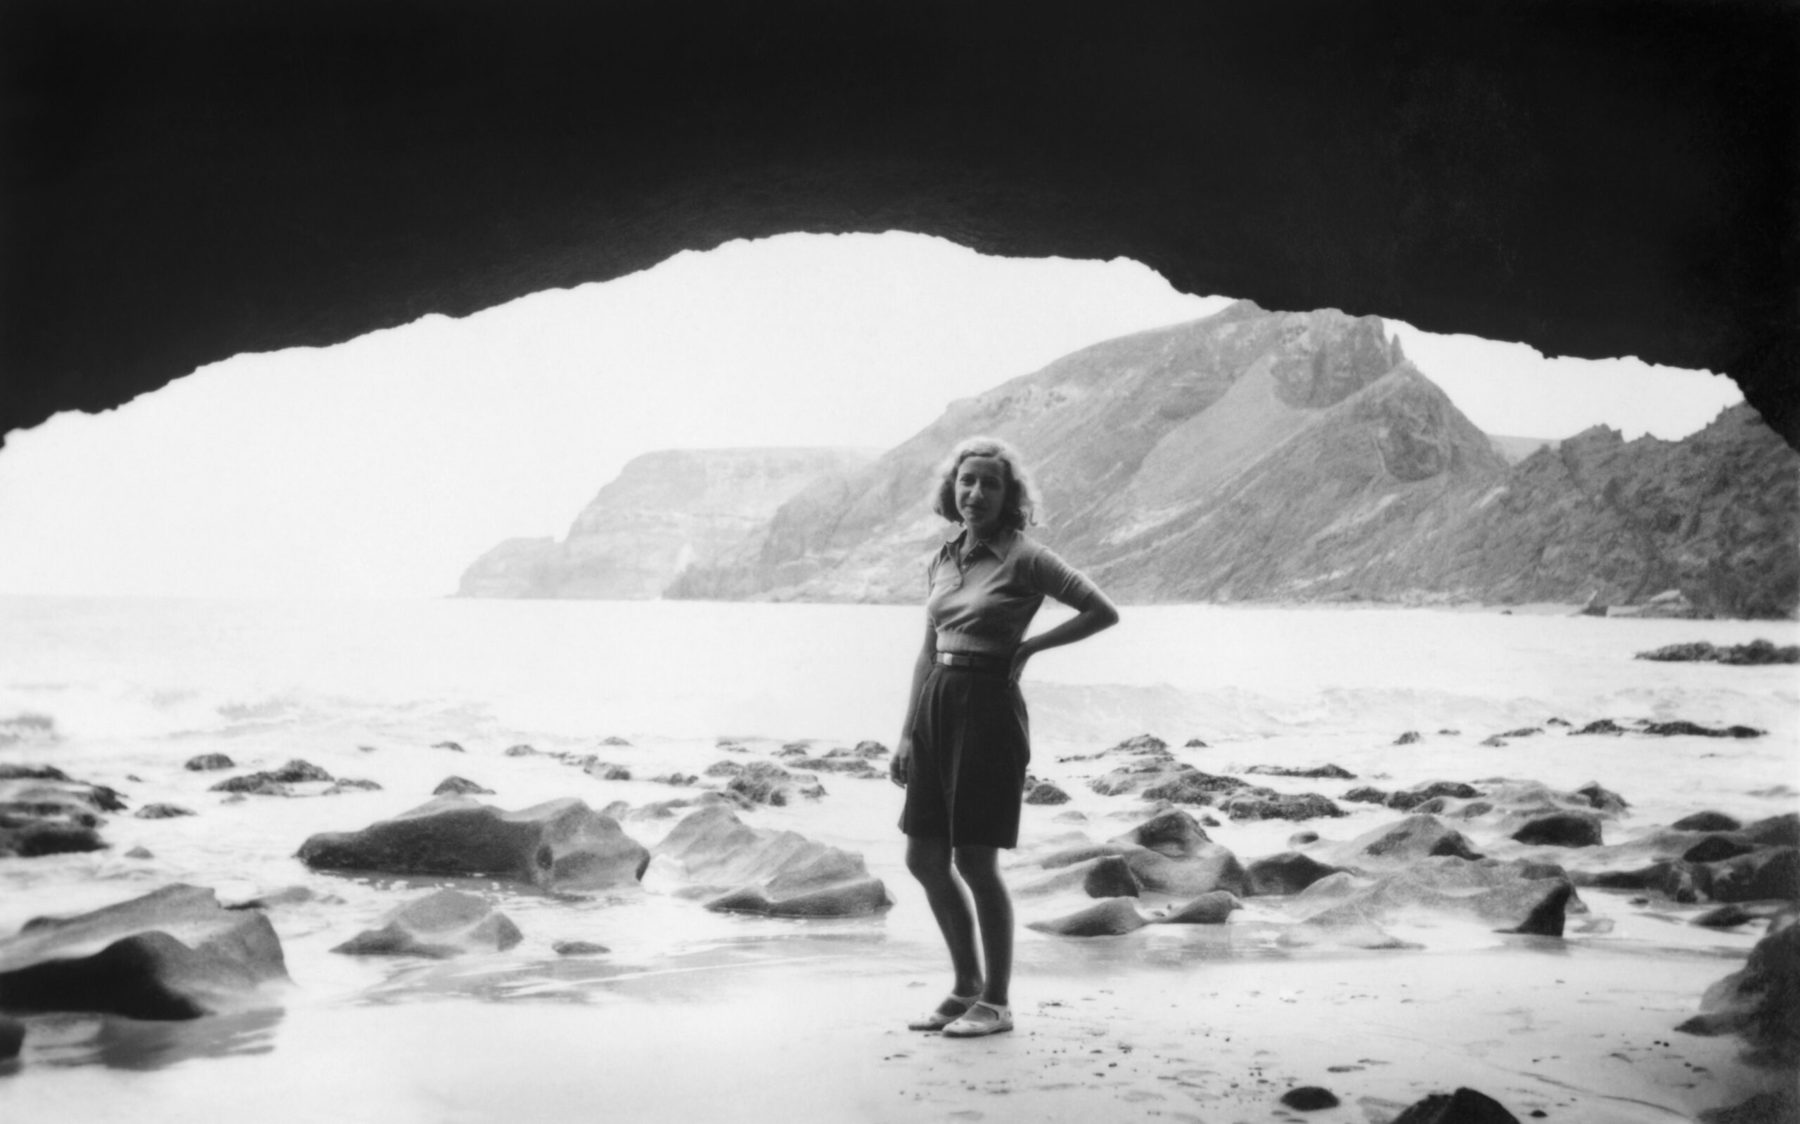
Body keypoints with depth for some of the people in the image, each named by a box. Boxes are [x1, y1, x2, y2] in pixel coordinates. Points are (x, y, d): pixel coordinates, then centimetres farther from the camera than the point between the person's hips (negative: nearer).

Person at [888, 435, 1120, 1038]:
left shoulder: (1025, 559, -7)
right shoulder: (940, 562, 12)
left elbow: (1104, 611, -8)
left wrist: (1029, 647, -7)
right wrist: (907, 733, 13)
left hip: (989, 707, -7)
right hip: (936, 706, 7)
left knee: (974, 860, -5)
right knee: (924, 858, 9)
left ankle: (996, 1001, 11)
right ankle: (966, 985, 25)